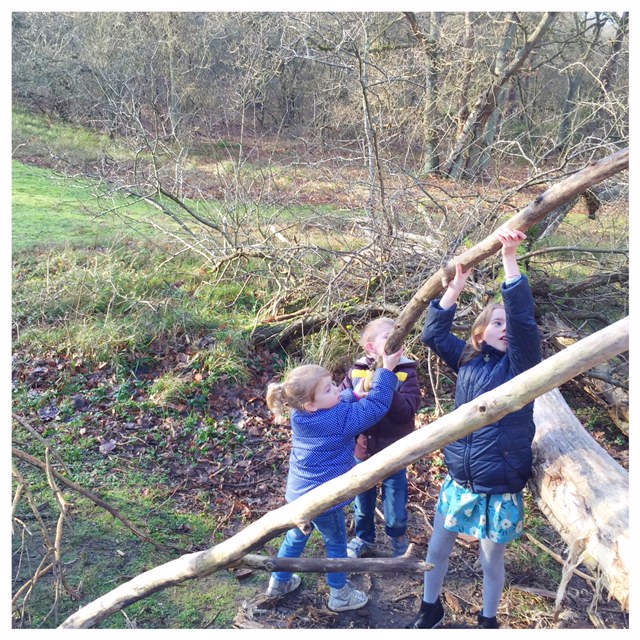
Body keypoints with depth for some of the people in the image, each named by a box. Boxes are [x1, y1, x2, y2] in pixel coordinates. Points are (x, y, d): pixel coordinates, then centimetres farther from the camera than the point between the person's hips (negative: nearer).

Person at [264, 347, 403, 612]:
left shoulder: (301, 415, -7)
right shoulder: (340, 418, -28)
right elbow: (376, 406, -23)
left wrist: (354, 395, -3)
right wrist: (387, 369, -20)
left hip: (298, 492, 7)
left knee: (296, 536, 28)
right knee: (336, 544, 17)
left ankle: (279, 582, 45)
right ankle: (340, 595, 35)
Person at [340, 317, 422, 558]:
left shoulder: (406, 373, -13)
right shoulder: (356, 372, -8)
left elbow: (406, 412, -24)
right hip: (361, 452, 2)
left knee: (396, 510, 15)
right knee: (362, 504, 23)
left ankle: (398, 538, 46)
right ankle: (363, 537, 50)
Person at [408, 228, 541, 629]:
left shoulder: (520, 365, -9)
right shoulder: (468, 359, 3)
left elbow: (523, 320, -24)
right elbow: (434, 334, 3)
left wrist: (509, 258, -33)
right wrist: (456, 287, -7)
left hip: (499, 488, -4)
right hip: (458, 481, 4)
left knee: (491, 560, 12)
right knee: (437, 549, 16)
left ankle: (489, 621, 38)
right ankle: (431, 610, 41)